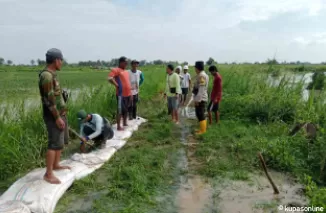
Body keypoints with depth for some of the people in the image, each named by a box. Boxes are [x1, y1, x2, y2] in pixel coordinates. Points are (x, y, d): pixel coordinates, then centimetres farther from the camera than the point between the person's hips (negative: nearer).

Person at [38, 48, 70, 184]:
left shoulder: (51, 74, 12)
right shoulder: (46, 76, -19)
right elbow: (49, 99, -23)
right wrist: (57, 118, -22)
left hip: (61, 114, 10)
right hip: (54, 116, -10)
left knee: (62, 141, 18)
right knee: (55, 143, -7)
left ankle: (56, 165, 31)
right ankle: (48, 174, 0)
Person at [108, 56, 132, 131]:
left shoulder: (126, 71, 17)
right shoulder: (116, 70, -9)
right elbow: (110, 79, -24)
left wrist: (130, 94, 18)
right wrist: (117, 85, -16)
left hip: (128, 94, 8)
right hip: (121, 94, -8)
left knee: (126, 110, 18)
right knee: (120, 110, -2)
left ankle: (125, 123, 33)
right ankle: (119, 126, 7)